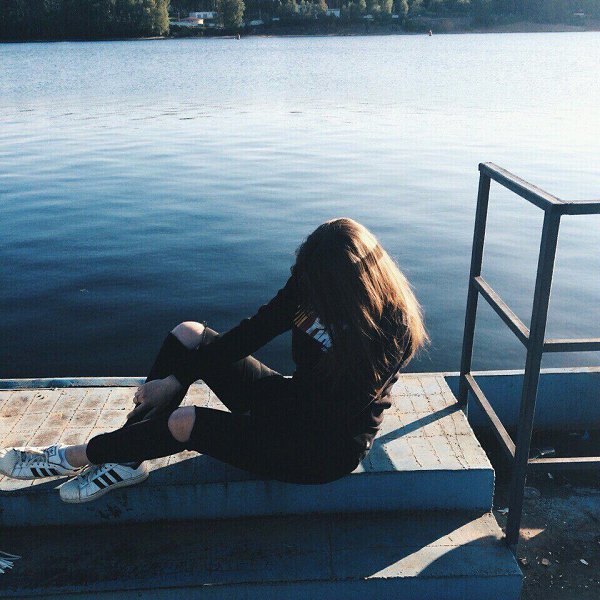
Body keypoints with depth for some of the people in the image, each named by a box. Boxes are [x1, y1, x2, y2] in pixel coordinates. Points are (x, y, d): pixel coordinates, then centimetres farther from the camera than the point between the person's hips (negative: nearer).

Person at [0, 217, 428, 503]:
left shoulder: (389, 330, -26)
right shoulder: (315, 282, -8)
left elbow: (322, 406, -24)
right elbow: (252, 333, -8)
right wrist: (176, 379, -11)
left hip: (328, 448, -7)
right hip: (292, 402, 7)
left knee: (184, 422, -21)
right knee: (188, 335, -4)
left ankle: (79, 456, 8)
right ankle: (121, 459, -2)